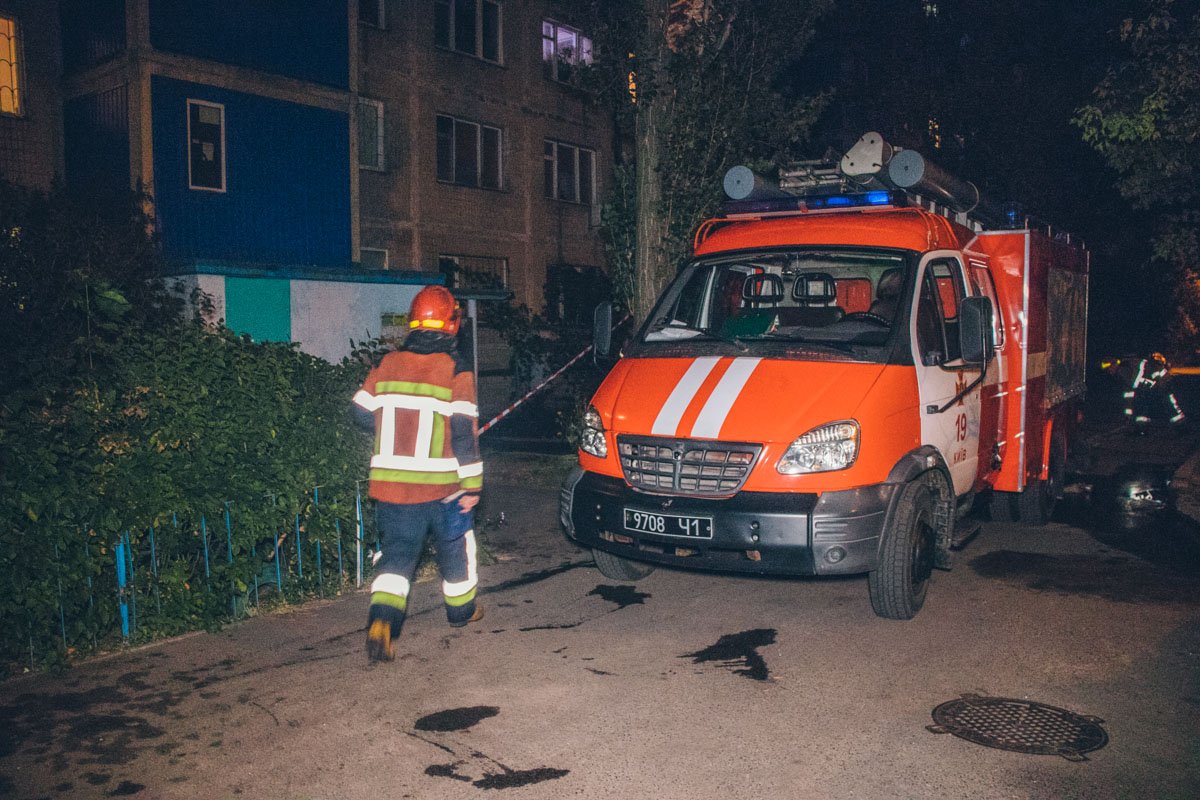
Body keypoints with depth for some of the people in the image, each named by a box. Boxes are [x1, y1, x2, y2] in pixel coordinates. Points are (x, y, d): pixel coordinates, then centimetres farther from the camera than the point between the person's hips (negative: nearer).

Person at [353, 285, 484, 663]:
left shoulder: (386, 365, 2)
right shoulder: (456, 370, -10)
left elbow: (361, 412, 10)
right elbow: (464, 433, -14)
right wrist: (472, 485, -9)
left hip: (390, 484, 3)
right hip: (441, 485, -3)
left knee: (397, 553, 9)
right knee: (456, 546, 19)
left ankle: (382, 619, -11)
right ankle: (461, 609, 36)